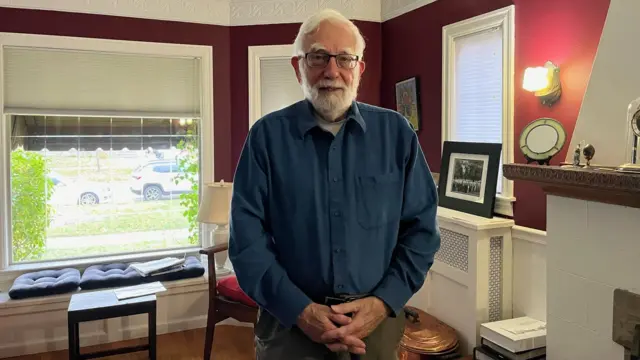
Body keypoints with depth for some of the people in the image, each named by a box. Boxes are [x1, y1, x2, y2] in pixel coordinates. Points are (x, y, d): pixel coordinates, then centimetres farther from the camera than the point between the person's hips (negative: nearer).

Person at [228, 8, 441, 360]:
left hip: (377, 321, 2)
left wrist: (383, 302, -11)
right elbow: (247, 238, -8)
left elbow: (422, 228, 0)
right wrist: (300, 311, -16)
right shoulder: (267, 135, -5)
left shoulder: (397, 133, -1)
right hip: (289, 324, -1)